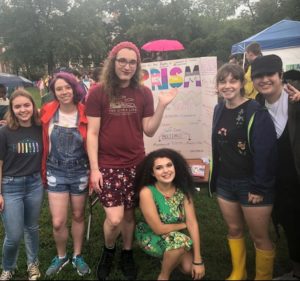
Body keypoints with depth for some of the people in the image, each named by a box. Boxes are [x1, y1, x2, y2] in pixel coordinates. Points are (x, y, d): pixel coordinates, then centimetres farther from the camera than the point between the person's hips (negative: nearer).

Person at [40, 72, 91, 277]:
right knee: (58, 222, 1)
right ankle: (61, 256, 29)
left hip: (80, 173, 0)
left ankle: (77, 256, 36)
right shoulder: (47, 113, -5)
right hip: (56, 173, 1)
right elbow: (44, 143, 6)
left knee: (79, 216, 15)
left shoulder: (85, 114, -10)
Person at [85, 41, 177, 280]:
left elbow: (149, 131, 3)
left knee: (129, 213, 12)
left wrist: (162, 106, -9)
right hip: (108, 165, -2)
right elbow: (92, 133, -5)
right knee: (114, 218, -8)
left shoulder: (144, 93, 3)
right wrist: (94, 168, -10)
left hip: (135, 164, 3)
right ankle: (108, 251, 24)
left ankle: (127, 255, 36)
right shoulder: (98, 92, -5)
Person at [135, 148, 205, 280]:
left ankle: (168, 257, 19)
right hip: (150, 236, -4)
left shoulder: (183, 189, -15)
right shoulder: (146, 192, -28)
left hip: (174, 237, 5)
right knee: (180, 241, -31)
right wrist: (183, 225, -10)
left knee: (190, 268, -13)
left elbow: (192, 224, -15)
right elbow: (158, 229, -25)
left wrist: (198, 260, -18)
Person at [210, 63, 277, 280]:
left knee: (259, 237, 7)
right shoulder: (219, 110, 6)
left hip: (251, 184, -6)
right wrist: (216, 178, 13)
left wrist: (259, 187, -17)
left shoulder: (256, 111, -15)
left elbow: (266, 153, -17)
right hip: (225, 183, 6)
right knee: (234, 230, 18)